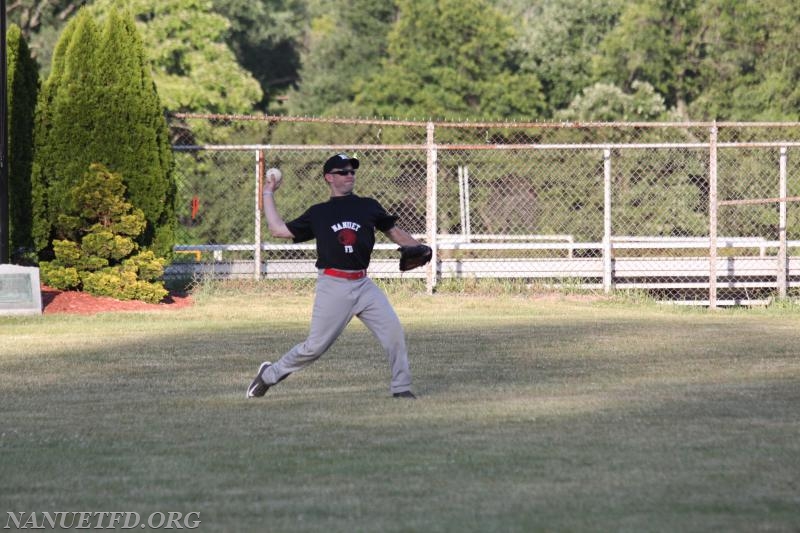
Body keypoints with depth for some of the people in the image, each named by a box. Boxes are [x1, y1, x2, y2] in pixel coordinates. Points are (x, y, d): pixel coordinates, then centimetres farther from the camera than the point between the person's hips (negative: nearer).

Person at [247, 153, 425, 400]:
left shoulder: (368, 207, 12)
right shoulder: (318, 213, 10)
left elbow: (393, 231, 17)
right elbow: (278, 229, 13)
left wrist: (417, 248, 0)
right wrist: (268, 195, 20)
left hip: (363, 285, 2)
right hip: (333, 286, -2)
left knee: (394, 331, -11)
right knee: (315, 347, -4)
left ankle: (401, 388, 1)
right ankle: (269, 374, 16)